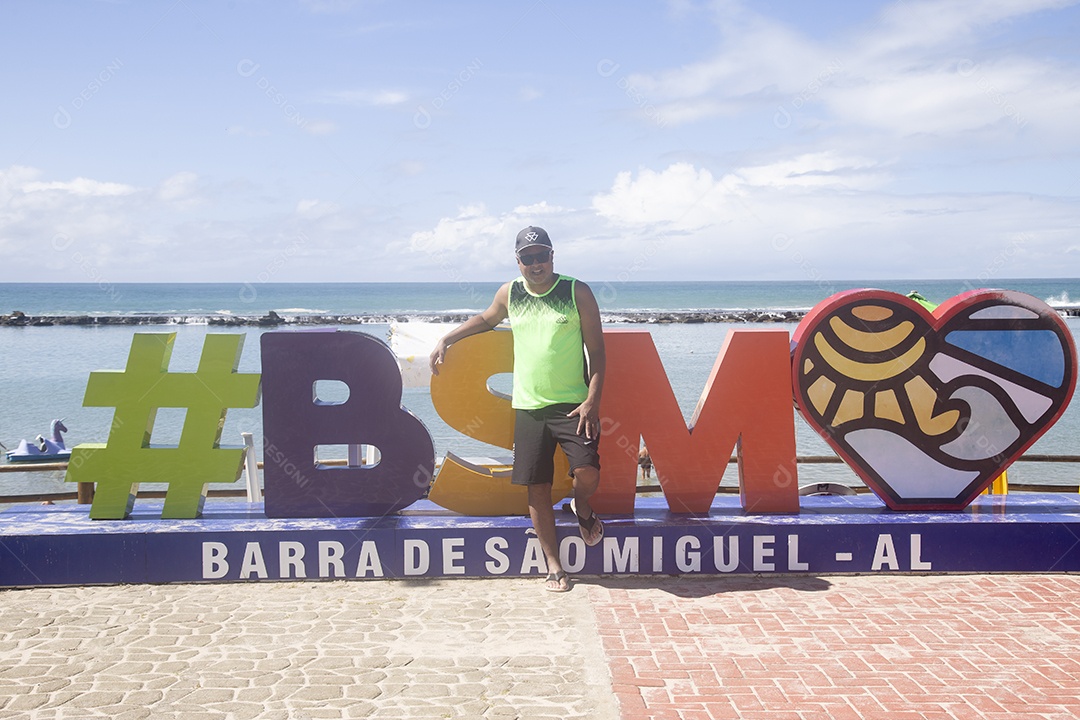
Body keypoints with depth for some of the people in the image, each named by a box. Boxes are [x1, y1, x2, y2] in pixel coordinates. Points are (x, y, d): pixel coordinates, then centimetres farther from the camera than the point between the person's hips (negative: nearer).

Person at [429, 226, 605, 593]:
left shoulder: (577, 292, -2)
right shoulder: (509, 294, 7)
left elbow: (596, 351, -3)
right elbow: (486, 319, 30)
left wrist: (593, 401, -12)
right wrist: (446, 339, 20)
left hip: (573, 404, -3)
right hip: (528, 406, 3)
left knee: (587, 472, -20)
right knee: (537, 487, 2)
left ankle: (582, 508, 17)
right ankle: (554, 566, 15)